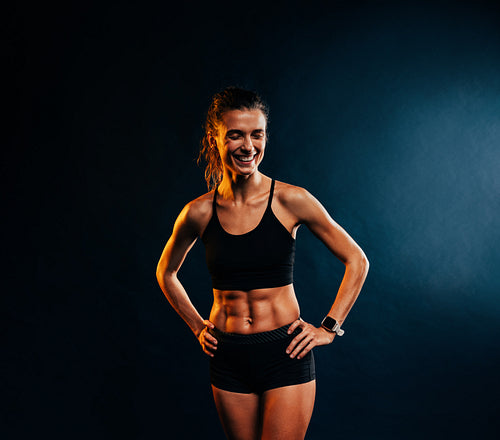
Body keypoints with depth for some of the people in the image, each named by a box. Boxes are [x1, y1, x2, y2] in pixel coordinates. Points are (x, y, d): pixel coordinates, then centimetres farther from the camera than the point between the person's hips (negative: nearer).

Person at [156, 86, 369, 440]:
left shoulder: (290, 200, -10)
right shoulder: (199, 212, -4)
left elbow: (357, 261, -1)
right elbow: (166, 272, 15)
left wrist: (329, 328, -3)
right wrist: (197, 327, 10)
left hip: (286, 356, -2)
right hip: (228, 359, 2)